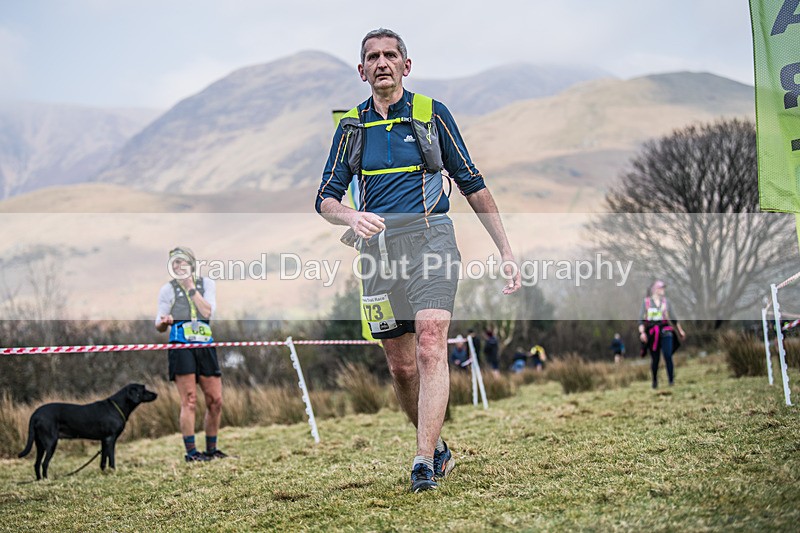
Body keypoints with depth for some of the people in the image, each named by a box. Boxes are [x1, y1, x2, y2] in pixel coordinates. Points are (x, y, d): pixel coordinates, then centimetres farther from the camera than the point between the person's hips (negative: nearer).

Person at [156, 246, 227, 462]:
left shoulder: (206, 284, 11)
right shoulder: (168, 289, 5)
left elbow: (207, 311, -6)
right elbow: (159, 325, 4)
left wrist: (190, 287, -6)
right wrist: (164, 321, -20)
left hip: (205, 347, 3)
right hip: (181, 346, -3)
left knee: (215, 400, 3)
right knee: (189, 401, -10)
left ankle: (211, 449, 15)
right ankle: (191, 451, -8)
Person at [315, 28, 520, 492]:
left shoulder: (433, 114, 7)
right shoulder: (352, 125, 13)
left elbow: (473, 185, 9)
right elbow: (326, 197, 10)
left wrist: (507, 251, 4)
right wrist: (351, 217, -15)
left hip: (429, 240, -3)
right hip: (377, 248, 3)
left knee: (430, 349, -20)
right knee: (401, 367, 5)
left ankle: (424, 464, -24)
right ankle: (438, 447, 24)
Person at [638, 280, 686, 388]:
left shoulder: (666, 302, 11)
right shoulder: (646, 301, 5)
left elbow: (673, 318, 19)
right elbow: (641, 319, 2)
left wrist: (680, 331, 21)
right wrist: (642, 332, -11)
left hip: (665, 331, 1)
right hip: (652, 332, -1)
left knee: (668, 355, -14)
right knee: (654, 358, 4)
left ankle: (671, 380, -13)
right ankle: (654, 381, 20)